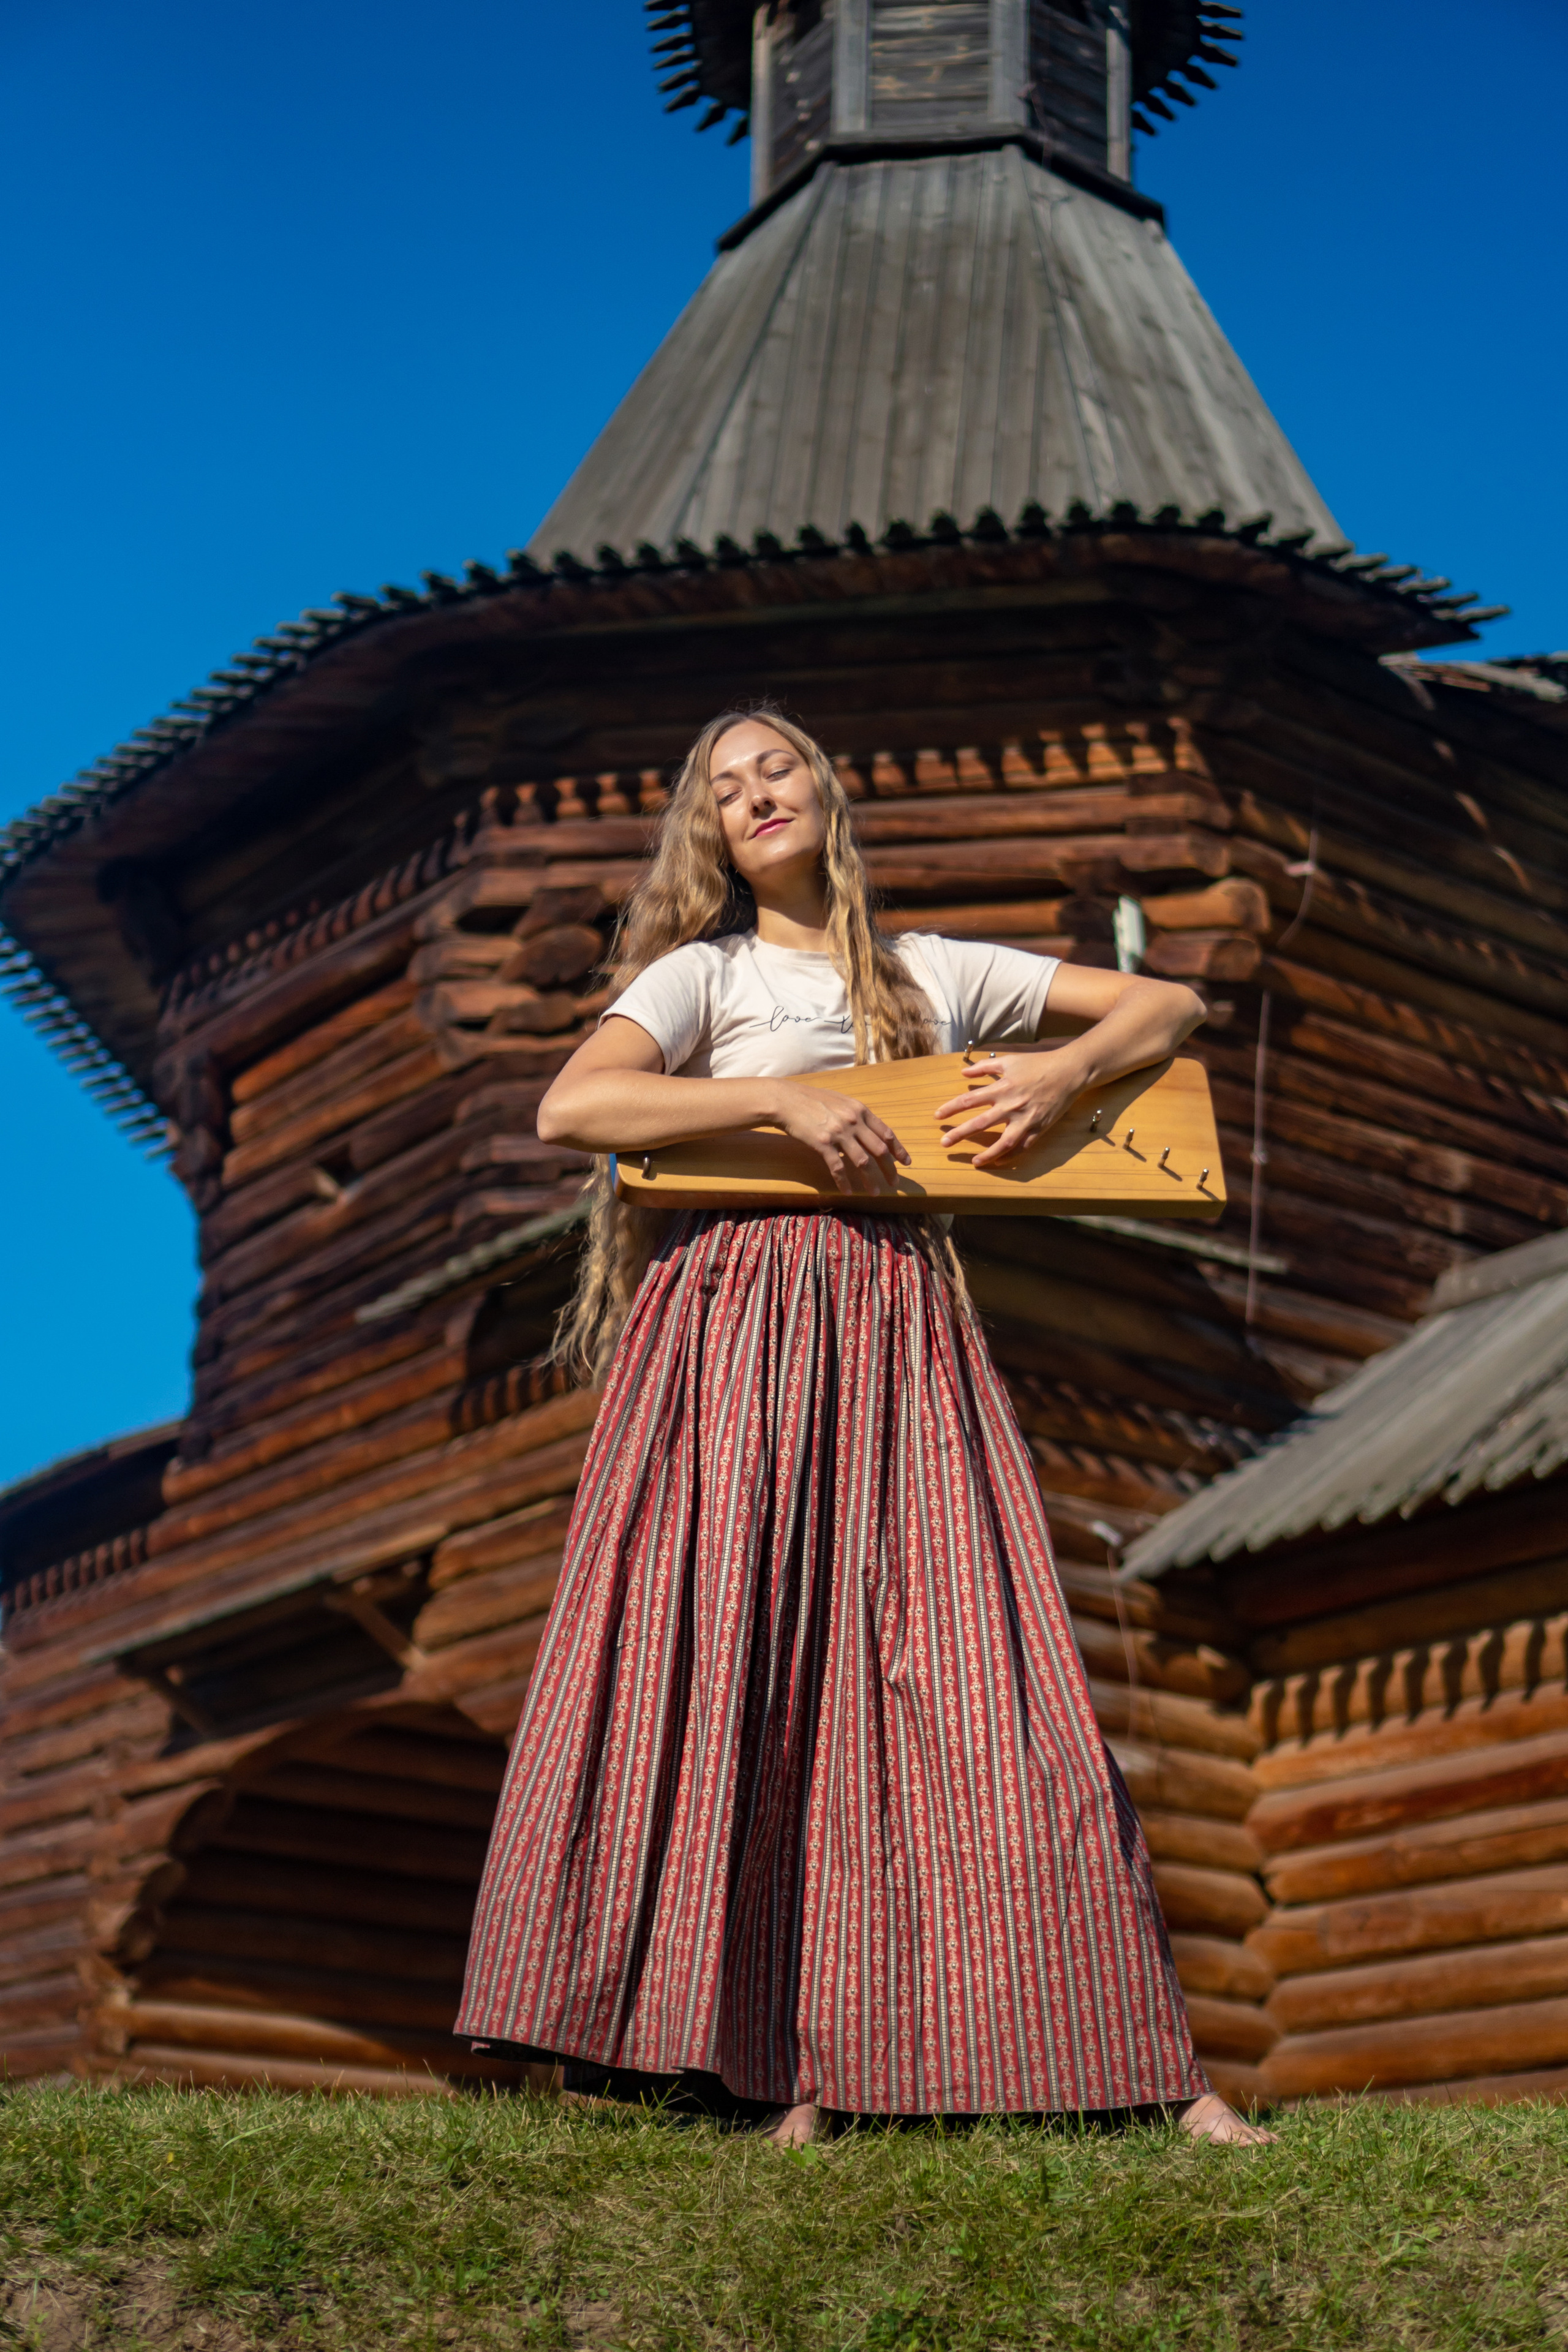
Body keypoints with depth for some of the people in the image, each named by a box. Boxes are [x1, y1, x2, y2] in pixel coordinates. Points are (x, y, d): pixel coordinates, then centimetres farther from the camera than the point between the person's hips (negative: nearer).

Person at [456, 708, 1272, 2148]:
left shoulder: (936, 975, 19)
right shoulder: (706, 972, 9)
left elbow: (1172, 1007, 20)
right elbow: (569, 1109, -9)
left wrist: (1066, 1073, -1)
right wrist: (786, 1099, -13)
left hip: (902, 1340, 2)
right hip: (738, 1329, -2)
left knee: (978, 1679, -4)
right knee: (737, 1676, -8)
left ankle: (1145, 2065, -2)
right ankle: (794, 2062, -1)